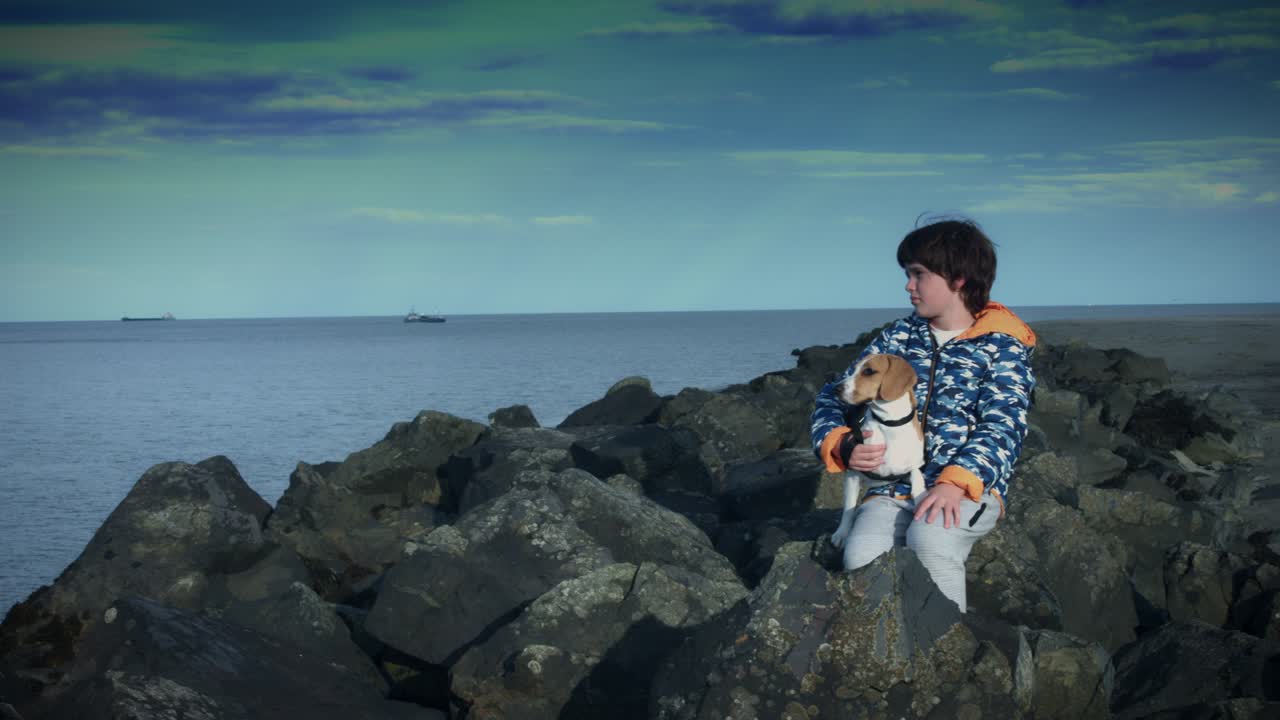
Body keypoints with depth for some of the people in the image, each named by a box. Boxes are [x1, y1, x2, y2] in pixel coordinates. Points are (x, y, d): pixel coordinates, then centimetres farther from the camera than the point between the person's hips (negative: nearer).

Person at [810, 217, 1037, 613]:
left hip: (970, 486, -3)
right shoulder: (899, 337, 15)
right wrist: (841, 446, -6)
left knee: (929, 539, -37)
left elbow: (1002, 428, -9)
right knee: (862, 556, -29)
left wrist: (956, 482, -27)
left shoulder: (1003, 346, 3)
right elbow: (833, 397, 17)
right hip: (893, 486, 3)